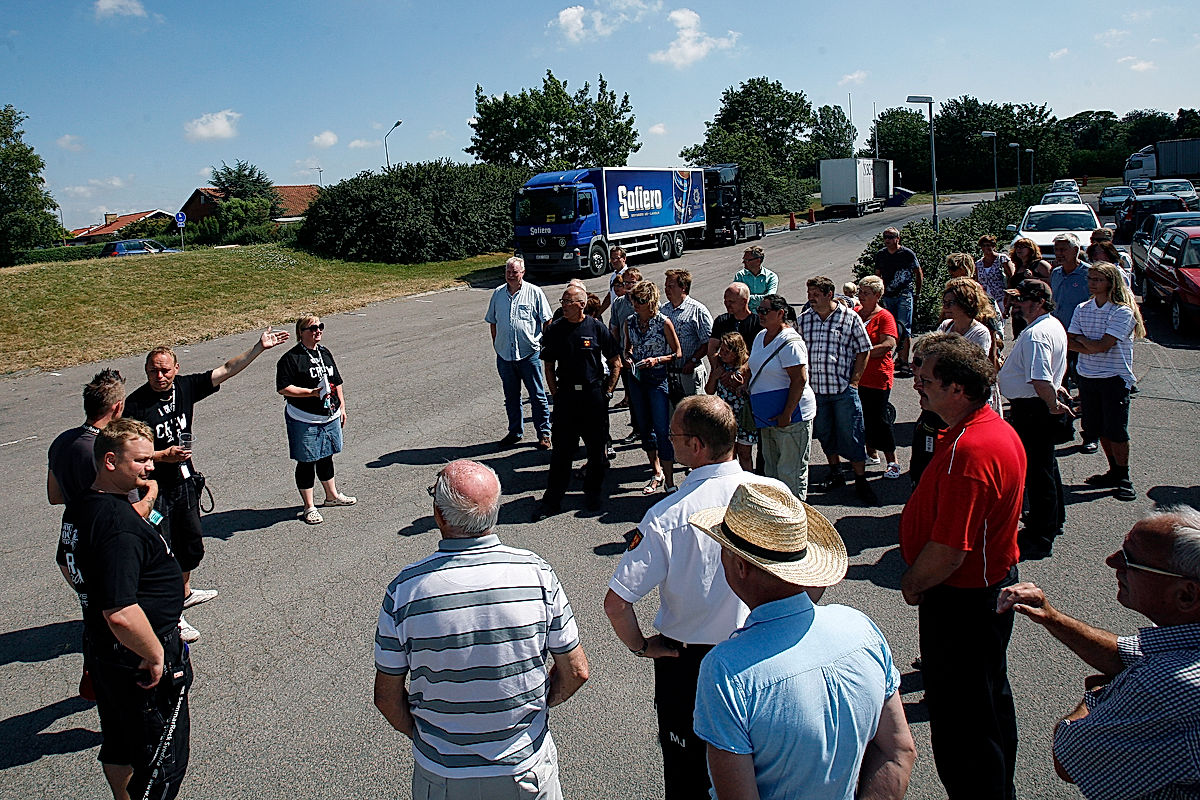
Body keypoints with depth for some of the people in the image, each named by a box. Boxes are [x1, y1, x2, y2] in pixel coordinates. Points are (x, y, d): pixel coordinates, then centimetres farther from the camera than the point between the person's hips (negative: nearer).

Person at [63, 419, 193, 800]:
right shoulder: (119, 525, -30)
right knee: (164, 760, 7)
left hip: (100, 650, 10)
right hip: (136, 661, -10)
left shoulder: (80, 506, 2)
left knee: (119, 744, 27)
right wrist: (156, 656, -22)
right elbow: (120, 614, -36)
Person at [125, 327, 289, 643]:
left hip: (185, 482, 7)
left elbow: (226, 370, 0)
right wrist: (163, 456, -28)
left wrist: (260, 347, -4)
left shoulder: (185, 386, -3)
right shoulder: (136, 404, -17)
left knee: (192, 543, 22)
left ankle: (184, 592, 46)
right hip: (156, 489, -7)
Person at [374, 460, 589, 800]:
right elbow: (576, 672, -8)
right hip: (527, 766, 1)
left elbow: (387, 697, -8)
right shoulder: (537, 573, -17)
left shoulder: (405, 588, -19)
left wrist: (421, 735, 9)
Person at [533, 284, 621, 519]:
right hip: (565, 395, 1)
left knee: (596, 447, 8)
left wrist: (607, 392, -1)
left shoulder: (597, 328, -3)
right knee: (562, 448, 2)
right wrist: (556, 394, 2)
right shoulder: (555, 329, 2)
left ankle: (592, 492, 26)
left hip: (594, 395, -1)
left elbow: (615, 363, 4)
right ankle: (552, 498, 9)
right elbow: (549, 367, 9)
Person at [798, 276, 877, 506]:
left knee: (851, 436, 0)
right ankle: (835, 473, 32)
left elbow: (863, 351, 1)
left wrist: (854, 381, -5)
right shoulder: (803, 320, 5)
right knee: (825, 434, 15)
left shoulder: (850, 318, -4)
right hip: (815, 390, 4)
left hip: (844, 390, -4)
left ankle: (861, 481, 11)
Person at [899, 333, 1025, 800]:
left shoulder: (967, 452, -32)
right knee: (990, 697, 27)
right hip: (994, 580, 11)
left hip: (961, 600, -11)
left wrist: (911, 583, -11)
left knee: (958, 715, 7)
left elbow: (947, 552, -31)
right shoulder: (999, 429, 2)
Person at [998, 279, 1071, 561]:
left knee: (1035, 471, -4)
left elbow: (1041, 381, -33)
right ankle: (1053, 519, 42)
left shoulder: (1035, 335, -24)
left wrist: (1053, 405, -19)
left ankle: (1039, 539, 4)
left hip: (1033, 410, -11)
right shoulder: (1054, 324, 12)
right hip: (1043, 408, 11)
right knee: (1046, 465, 24)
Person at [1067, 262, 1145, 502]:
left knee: (1116, 431, -3)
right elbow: (1070, 342, -1)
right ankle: (1114, 472, 26)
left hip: (1115, 378, -6)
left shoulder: (1123, 312, -12)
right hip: (1087, 376, 6)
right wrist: (1093, 347, -17)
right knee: (1099, 430, 12)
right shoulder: (1082, 309, 6)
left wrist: (1082, 340, -2)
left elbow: (1102, 346, -19)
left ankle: (1124, 479, 10)